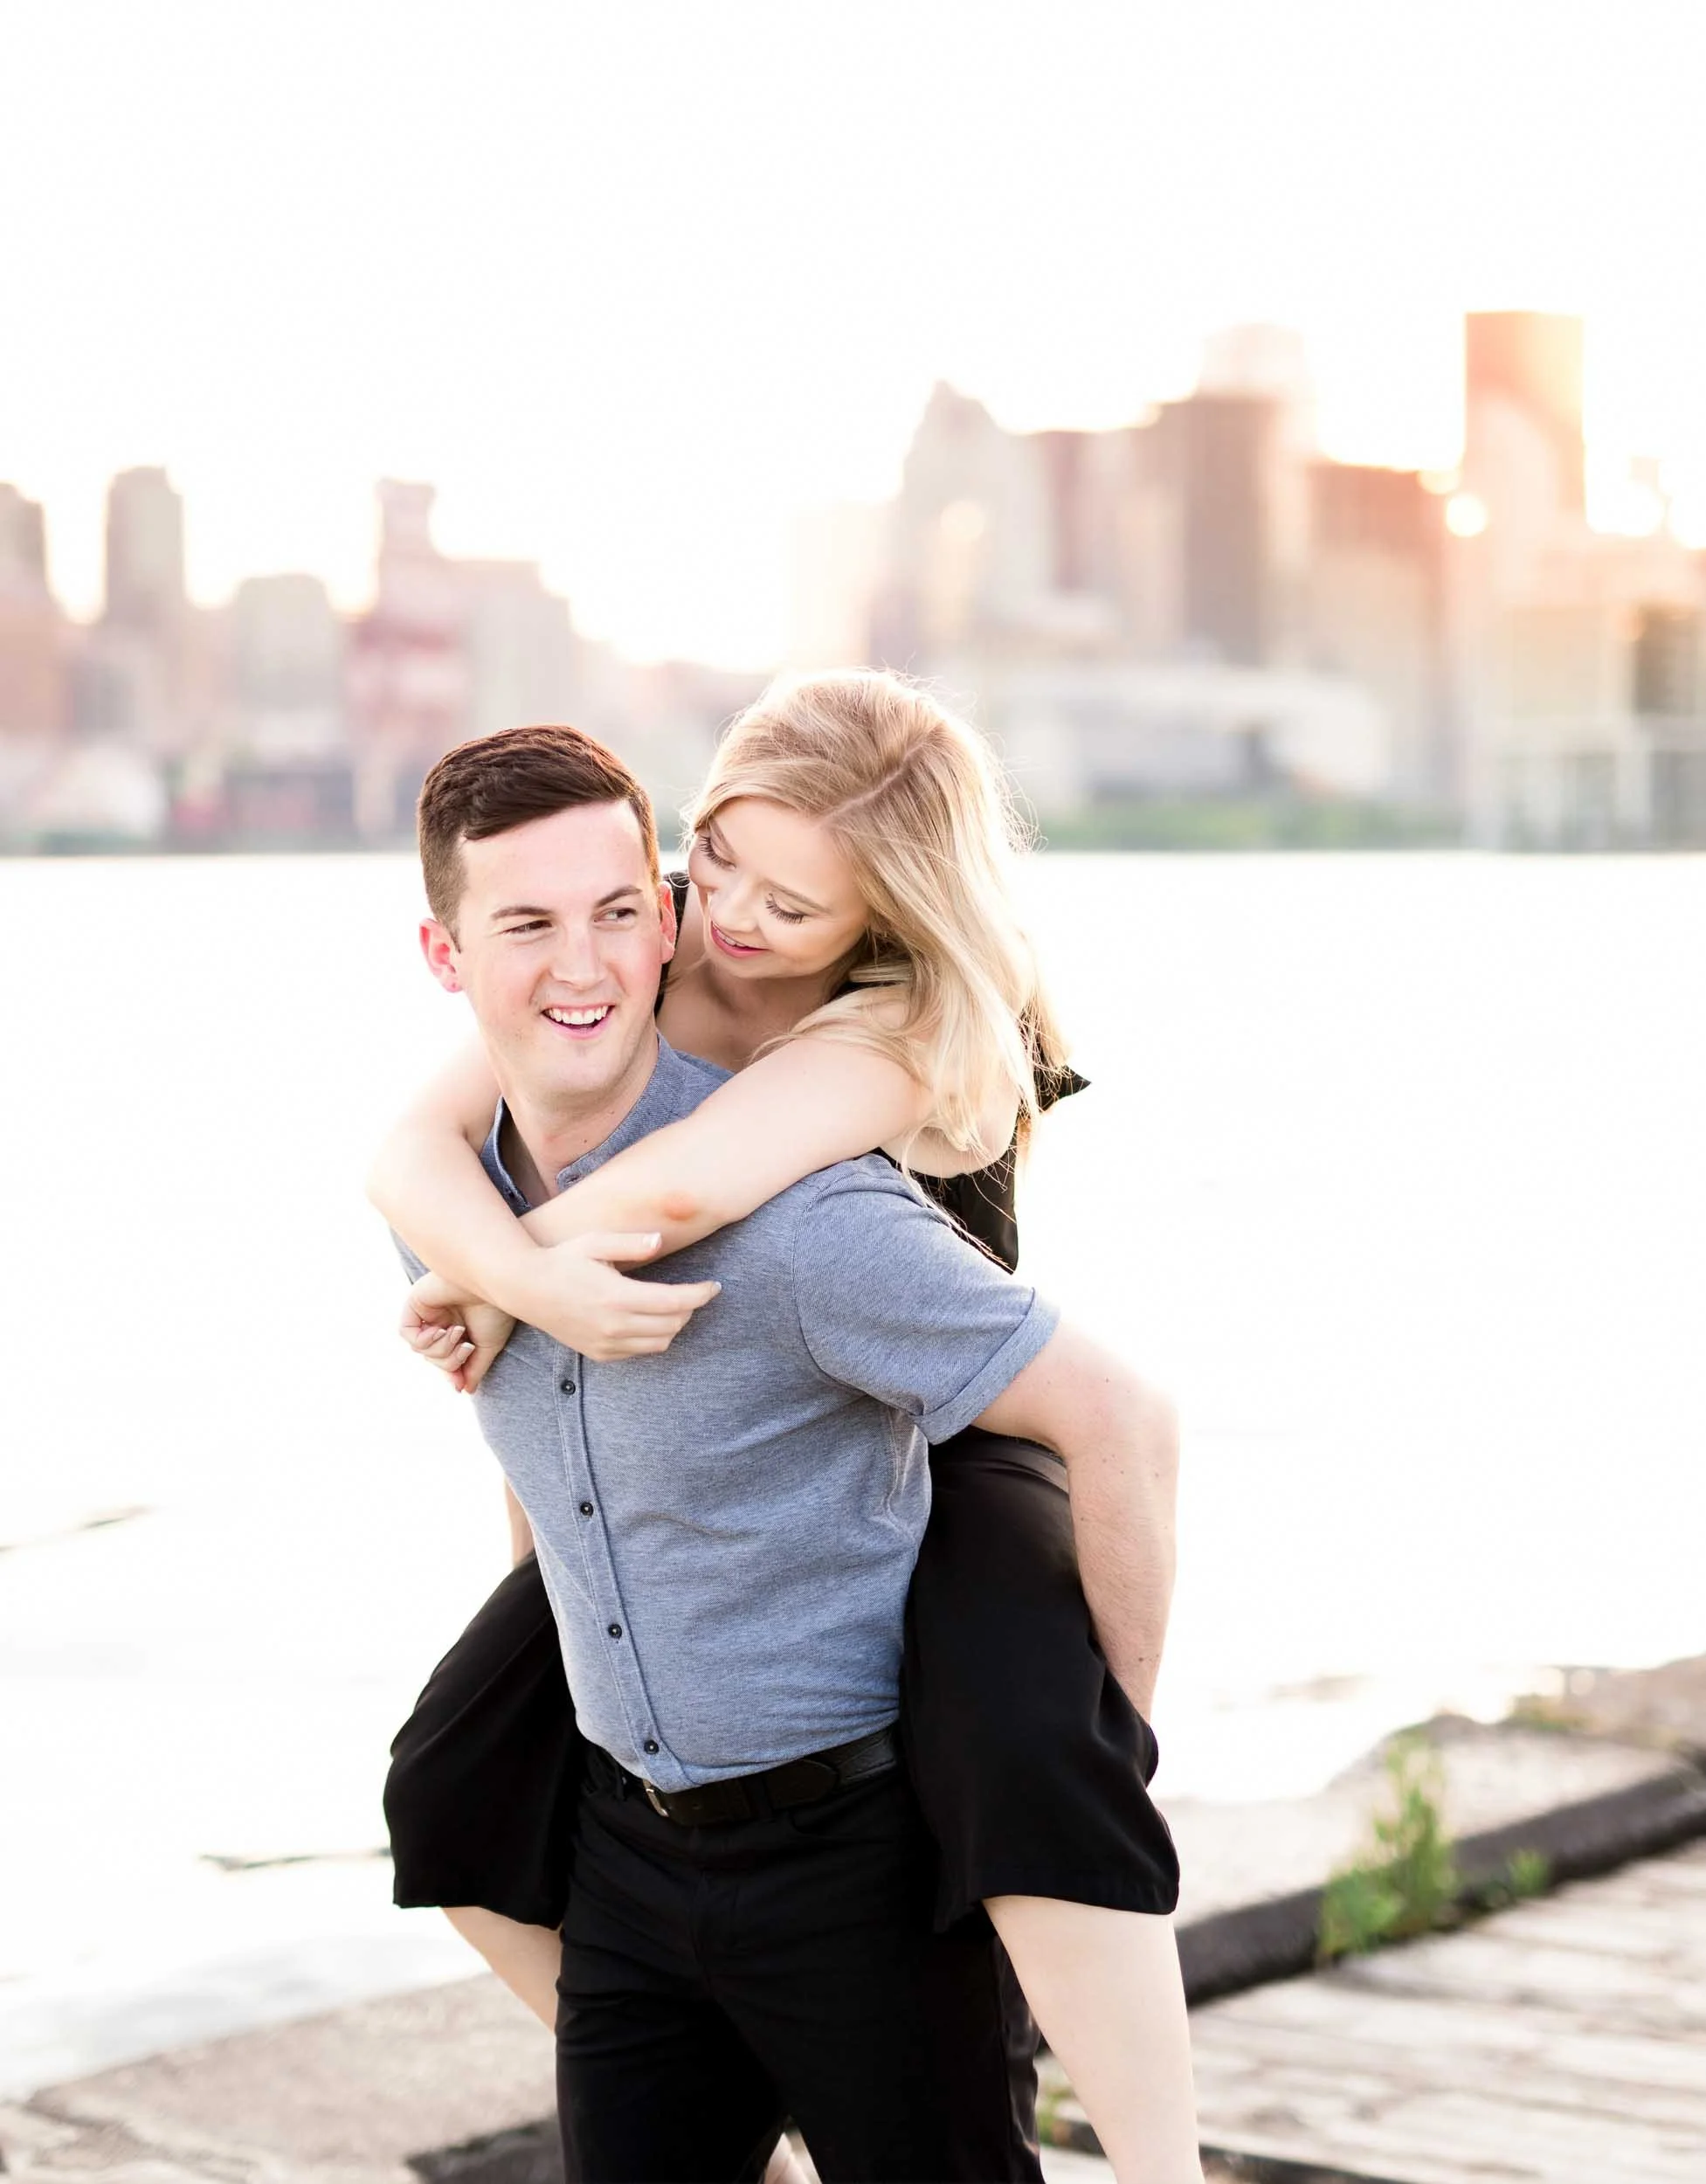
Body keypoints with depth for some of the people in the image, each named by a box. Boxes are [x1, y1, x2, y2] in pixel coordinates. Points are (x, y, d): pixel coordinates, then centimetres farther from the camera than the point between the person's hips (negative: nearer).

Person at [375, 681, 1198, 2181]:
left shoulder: (918, 1027, -30)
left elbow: (687, 1187, -47)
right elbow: (412, 1156, -22)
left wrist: (484, 1291, -30)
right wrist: (535, 1281, -42)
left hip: (939, 1461, -6)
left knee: (1021, 1759, -36)